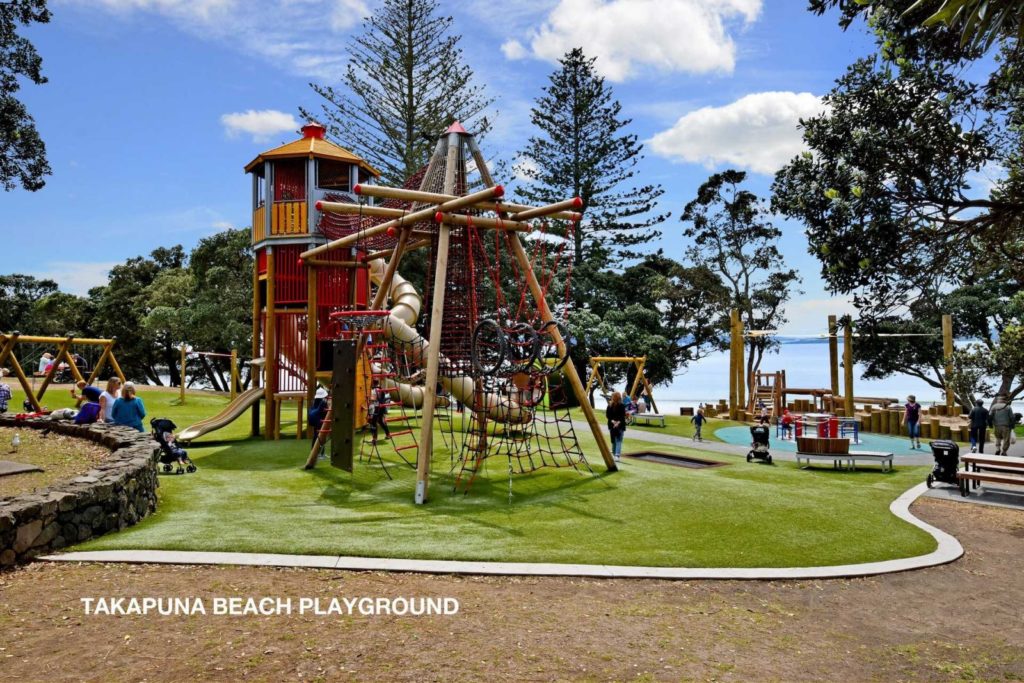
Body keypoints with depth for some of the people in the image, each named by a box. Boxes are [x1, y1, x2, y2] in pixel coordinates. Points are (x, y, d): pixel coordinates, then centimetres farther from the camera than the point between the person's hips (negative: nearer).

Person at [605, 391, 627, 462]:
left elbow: (607, 415, -1)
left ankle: (615, 454, 22)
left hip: (611, 425, 3)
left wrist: (612, 421, -5)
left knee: (613, 441, 15)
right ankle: (617, 455, -17)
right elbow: (623, 416, -12)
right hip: (620, 425, -3)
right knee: (619, 441, -2)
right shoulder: (622, 405, -9)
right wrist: (618, 422, -11)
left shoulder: (609, 406, -1)